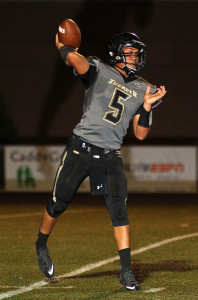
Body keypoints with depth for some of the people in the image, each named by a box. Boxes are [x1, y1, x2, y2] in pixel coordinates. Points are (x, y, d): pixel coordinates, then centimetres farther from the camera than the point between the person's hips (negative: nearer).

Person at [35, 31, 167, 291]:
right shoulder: (100, 72, -4)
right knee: (59, 203, 8)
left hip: (110, 155, 3)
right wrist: (62, 46, -9)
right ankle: (41, 245, 36)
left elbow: (141, 134, 6)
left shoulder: (142, 90, 9)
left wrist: (147, 106, -7)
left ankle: (126, 271, -8)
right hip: (81, 148, -3)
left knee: (119, 209, -9)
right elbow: (77, 60, -27)